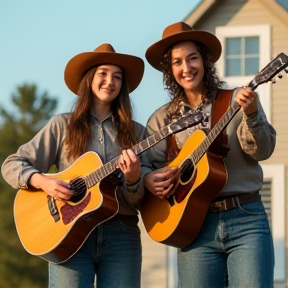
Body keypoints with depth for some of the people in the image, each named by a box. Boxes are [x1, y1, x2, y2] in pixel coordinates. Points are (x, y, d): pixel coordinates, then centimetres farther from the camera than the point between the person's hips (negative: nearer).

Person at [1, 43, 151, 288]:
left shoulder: (136, 133, 11)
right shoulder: (63, 125, 7)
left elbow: (140, 202, 7)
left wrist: (133, 179, -14)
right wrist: (43, 181, -12)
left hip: (121, 235, 2)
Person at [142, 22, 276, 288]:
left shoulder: (238, 100, 5)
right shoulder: (161, 119, 11)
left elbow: (262, 151, -5)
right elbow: (149, 168, 11)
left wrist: (251, 116, -23)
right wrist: (148, 180, -11)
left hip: (246, 219, -2)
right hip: (196, 225, 2)